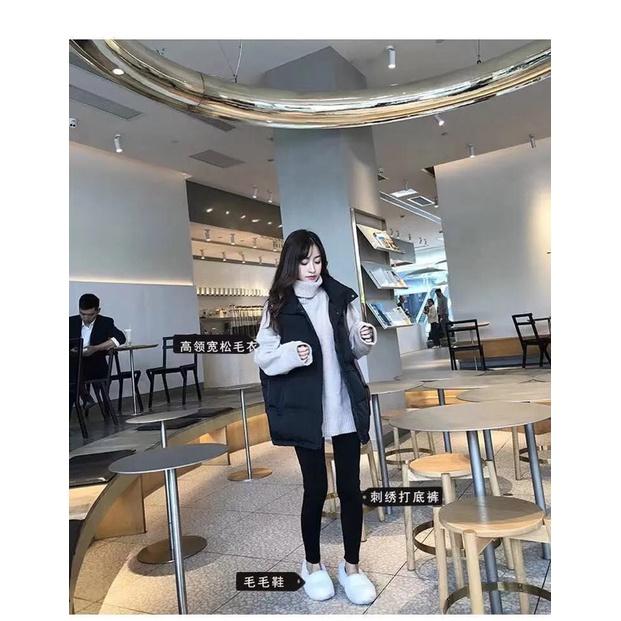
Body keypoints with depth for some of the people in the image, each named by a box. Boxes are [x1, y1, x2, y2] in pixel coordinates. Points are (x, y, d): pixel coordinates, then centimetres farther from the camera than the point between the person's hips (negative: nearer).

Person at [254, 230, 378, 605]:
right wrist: (290, 354, -24)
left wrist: (365, 340, -8)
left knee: (350, 486, 8)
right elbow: (264, 357, -5)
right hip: (305, 409, -2)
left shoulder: (339, 297, 3)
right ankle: (313, 565, 31)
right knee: (316, 488, 8)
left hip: (345, 407, 3)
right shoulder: (279, 305, -4)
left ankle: (351, 566, 28)